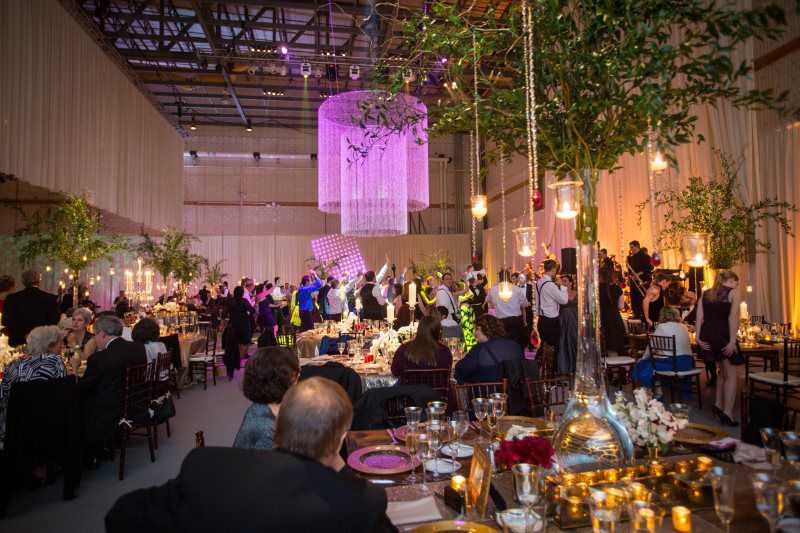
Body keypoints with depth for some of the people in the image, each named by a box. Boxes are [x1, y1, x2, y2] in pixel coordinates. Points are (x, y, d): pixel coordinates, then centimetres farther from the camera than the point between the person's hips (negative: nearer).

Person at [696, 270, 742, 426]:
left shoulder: (705, 294, 15)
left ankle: (719, 404, 22)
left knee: (723, 370, 23)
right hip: (724, 334, -6)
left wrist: (698, 337, 1)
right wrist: (732, 341, -18)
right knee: (732, 375, 5)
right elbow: (733, 317, -14)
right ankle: (727, 412, 2)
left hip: (708, 334, 6)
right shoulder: (733, 292, -1)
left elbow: (699, 317, 5)